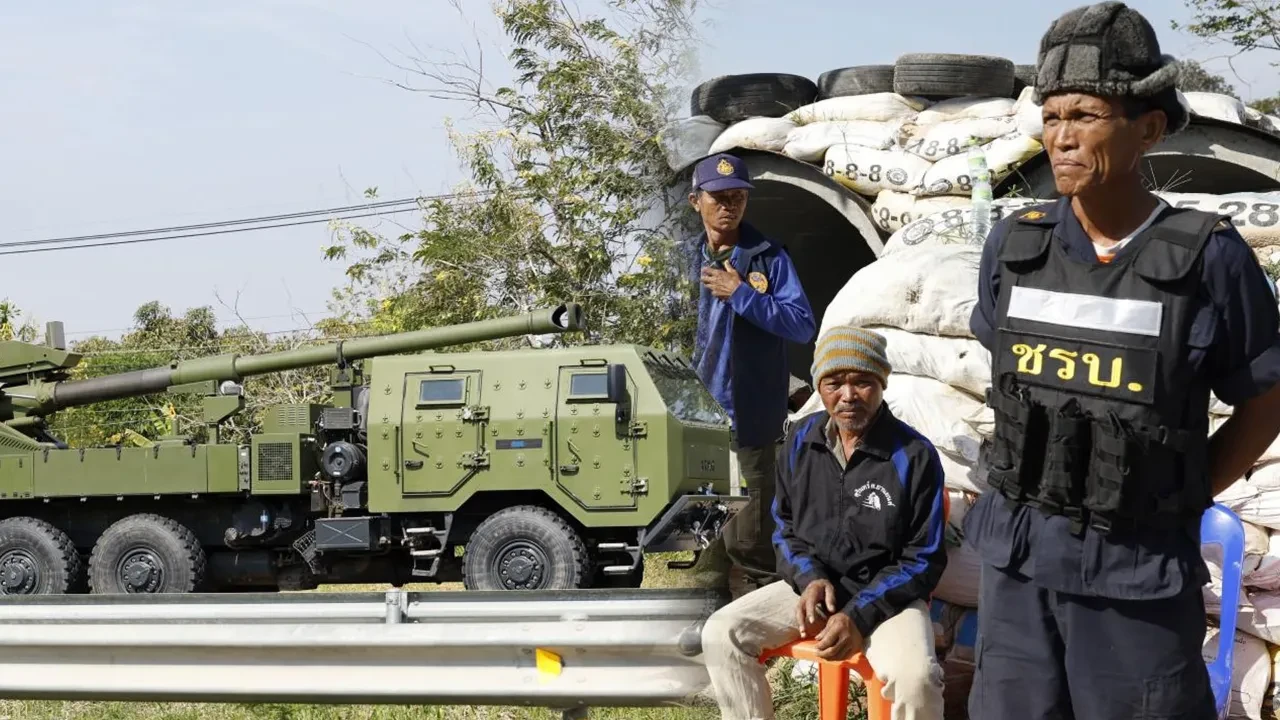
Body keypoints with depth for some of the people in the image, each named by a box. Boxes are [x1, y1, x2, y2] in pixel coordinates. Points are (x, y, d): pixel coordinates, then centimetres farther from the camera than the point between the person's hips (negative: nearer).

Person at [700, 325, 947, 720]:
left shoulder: (915, 455, -13)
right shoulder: (800, 439, -1)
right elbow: (785, 526, 13)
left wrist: (860, 616, -20)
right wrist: (810, 578, -9)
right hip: (812, 582, 5)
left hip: (887, 593, -4)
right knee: (721, 634, -15)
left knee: (916, 679, -33)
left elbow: (923, 560, -8)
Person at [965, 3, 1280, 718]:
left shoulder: (1208, 258, -11)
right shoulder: (1016, 244, 0)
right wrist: (1038, 490, 12)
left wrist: (1177, 500, -1)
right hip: (1018, 556, 4)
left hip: (1139, 571, -3)